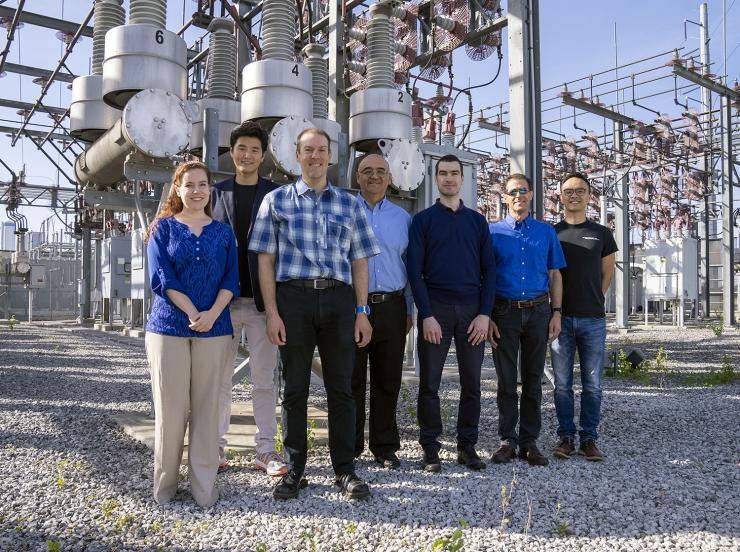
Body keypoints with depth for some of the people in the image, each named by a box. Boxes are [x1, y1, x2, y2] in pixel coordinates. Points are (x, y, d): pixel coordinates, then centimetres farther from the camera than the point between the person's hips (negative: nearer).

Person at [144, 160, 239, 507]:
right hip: (169, 325, -1)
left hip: (214, 328, 1)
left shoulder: (223, 232, 12)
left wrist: (212, 314, -13)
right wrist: (192, 313, -14)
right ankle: (164, 481, 16)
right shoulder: (163, 227, 8)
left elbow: (231, 279, 4)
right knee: (170, 404, 1)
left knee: (207, 405, 2)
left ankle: (204, 485, 10)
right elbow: (160, 277, -4)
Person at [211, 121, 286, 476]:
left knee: (264, 379, 4)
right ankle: (217, 446, 19)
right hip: (223, 298, 2)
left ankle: (265, 450, 12)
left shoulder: (276, 195, 6)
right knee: (220, 378, 8)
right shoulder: (216, 193, 11)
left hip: (262, 300, -1)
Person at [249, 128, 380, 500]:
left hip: (339, 300, 2)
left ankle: (345, 470, 17)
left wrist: (362, 312, 3)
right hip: (293, 298, -1)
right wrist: (272, 313, -6)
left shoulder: (349, 204, 12)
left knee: (340, 387, 7)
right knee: (295, 387, 7)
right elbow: (265, 259, 3)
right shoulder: (277, 200, 7)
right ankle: (294, 470, 19)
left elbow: (359, 261, 11)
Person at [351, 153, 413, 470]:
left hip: (391, 307, 2)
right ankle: (350, 447, 18)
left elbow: (409, 266, 15)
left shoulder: (402, 218, 13)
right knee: (351, 381, 5)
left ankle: (385, 447, 20)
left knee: (387, 382, 8)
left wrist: (409, 310, 10)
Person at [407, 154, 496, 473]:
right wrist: (427, 315, -11)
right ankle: (430, 448, 13)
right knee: (429, 383, 2)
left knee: (471, 383, 6)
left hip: (472, 310, 2)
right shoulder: (423, 220, 6)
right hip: (435, 308, -2)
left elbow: (489, 270, 9)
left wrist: (485, 314, -3)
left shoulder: (477, 221, 13)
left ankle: (467, 446, 18)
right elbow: (415, 270, -1)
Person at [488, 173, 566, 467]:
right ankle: (508, 440, 15)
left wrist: (556, 313, 2)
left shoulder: (546, 232, 10)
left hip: (538, 311, 2)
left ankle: (529, 442, 16)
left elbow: (554, 275, 11)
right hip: (505, 312, -1)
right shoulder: (493, 231, 4)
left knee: (533, 379, 7)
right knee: (506, 380, 5)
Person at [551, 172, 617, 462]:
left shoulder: (601, 234, 9)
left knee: (592, 384, 4)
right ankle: (566, 437, 14)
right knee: (562, 384, 4)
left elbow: (607, 274, 16)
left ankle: (588, 439, 14)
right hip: (561, 318, 0)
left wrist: (592, 301, 10)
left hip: (593, 319, 1)